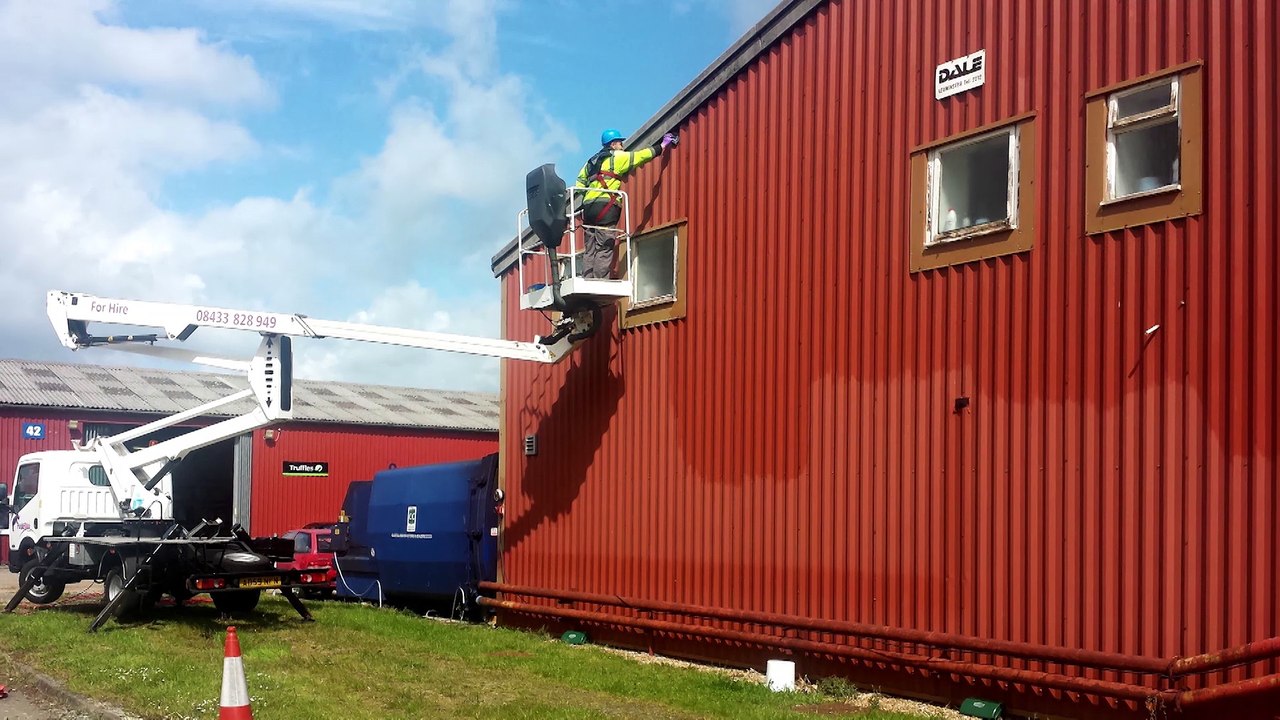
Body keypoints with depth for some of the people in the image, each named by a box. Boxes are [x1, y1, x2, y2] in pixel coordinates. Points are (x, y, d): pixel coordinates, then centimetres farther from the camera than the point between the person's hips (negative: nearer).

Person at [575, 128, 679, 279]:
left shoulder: (592, 161, 25)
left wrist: (583, 207, 19)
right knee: (604, 249, -10)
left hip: (588, 206, 7)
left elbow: (580, 184, 20)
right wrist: (663, 146, 17)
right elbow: (641, 156, 6)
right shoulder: (617, 157, 4)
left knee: (590, 250, 5)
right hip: (606, 206, -7)